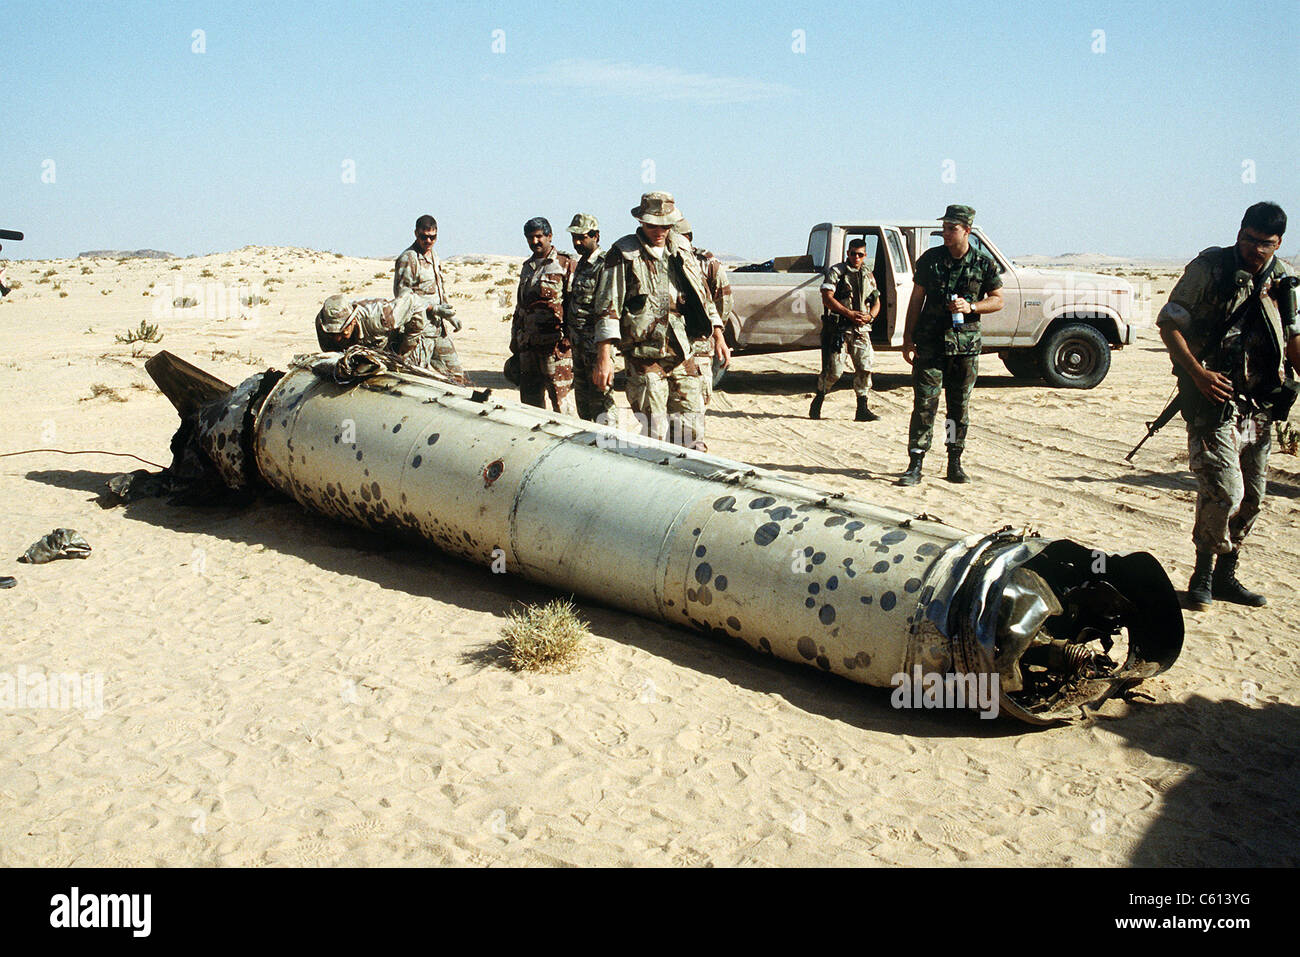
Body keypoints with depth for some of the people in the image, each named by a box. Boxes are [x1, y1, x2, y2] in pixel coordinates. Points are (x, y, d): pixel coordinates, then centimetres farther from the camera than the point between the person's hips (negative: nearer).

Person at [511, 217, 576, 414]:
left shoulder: (565, 264, -1)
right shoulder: (527, 267, 20)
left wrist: (570, 337, -14)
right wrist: (515, 342, 21)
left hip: (555, 344, -7)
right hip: (528, 345, 7)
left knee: (561, 397, -7)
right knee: (530, 399, 10)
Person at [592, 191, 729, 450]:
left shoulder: (681, 249, 13)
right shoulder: (623, 253, -3)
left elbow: (702, 295, 22)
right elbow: (608, 307, -7)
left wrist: (718, 336, 17)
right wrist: (604, 357, -14)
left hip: (682, 351, 5)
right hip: (644, 353, -5)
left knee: (691, 426, 6)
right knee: (652, 429, -5)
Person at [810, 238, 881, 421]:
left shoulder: (868, 276, 17)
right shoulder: (836, 272, 0)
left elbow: (876, 303, 19)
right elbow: (827, 298, -10)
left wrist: (870, 316, -4)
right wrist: (849, 313, -16)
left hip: (861, 329, 5)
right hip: (839, 328, -5)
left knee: (865, 368, -4)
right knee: (834, 370, -6)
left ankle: (862, 410, 0)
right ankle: (818, 399, 17)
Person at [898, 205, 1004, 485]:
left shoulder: (983, 264, 2)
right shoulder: (930, 259, 3)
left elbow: (998, 300, 7)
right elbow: (916, 299, 6)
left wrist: (971, 307, -13)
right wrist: (908, 338, 1)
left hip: (966, 345, 1)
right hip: (930, 343, -1)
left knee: (960, 407, 8)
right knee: (924, 404, -5)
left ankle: (955, 464, 18)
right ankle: (915, 465, -3)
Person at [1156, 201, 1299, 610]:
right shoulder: (1209, 269, -8)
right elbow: (1169, 323, -8)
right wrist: (1197, 372, -19)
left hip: (1260, 406, 6)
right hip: (1214, 400, -6)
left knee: (1251, 498, 10)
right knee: (1223, 492, -13)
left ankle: (1225, 576, 25)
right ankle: (1203, 573, 6)